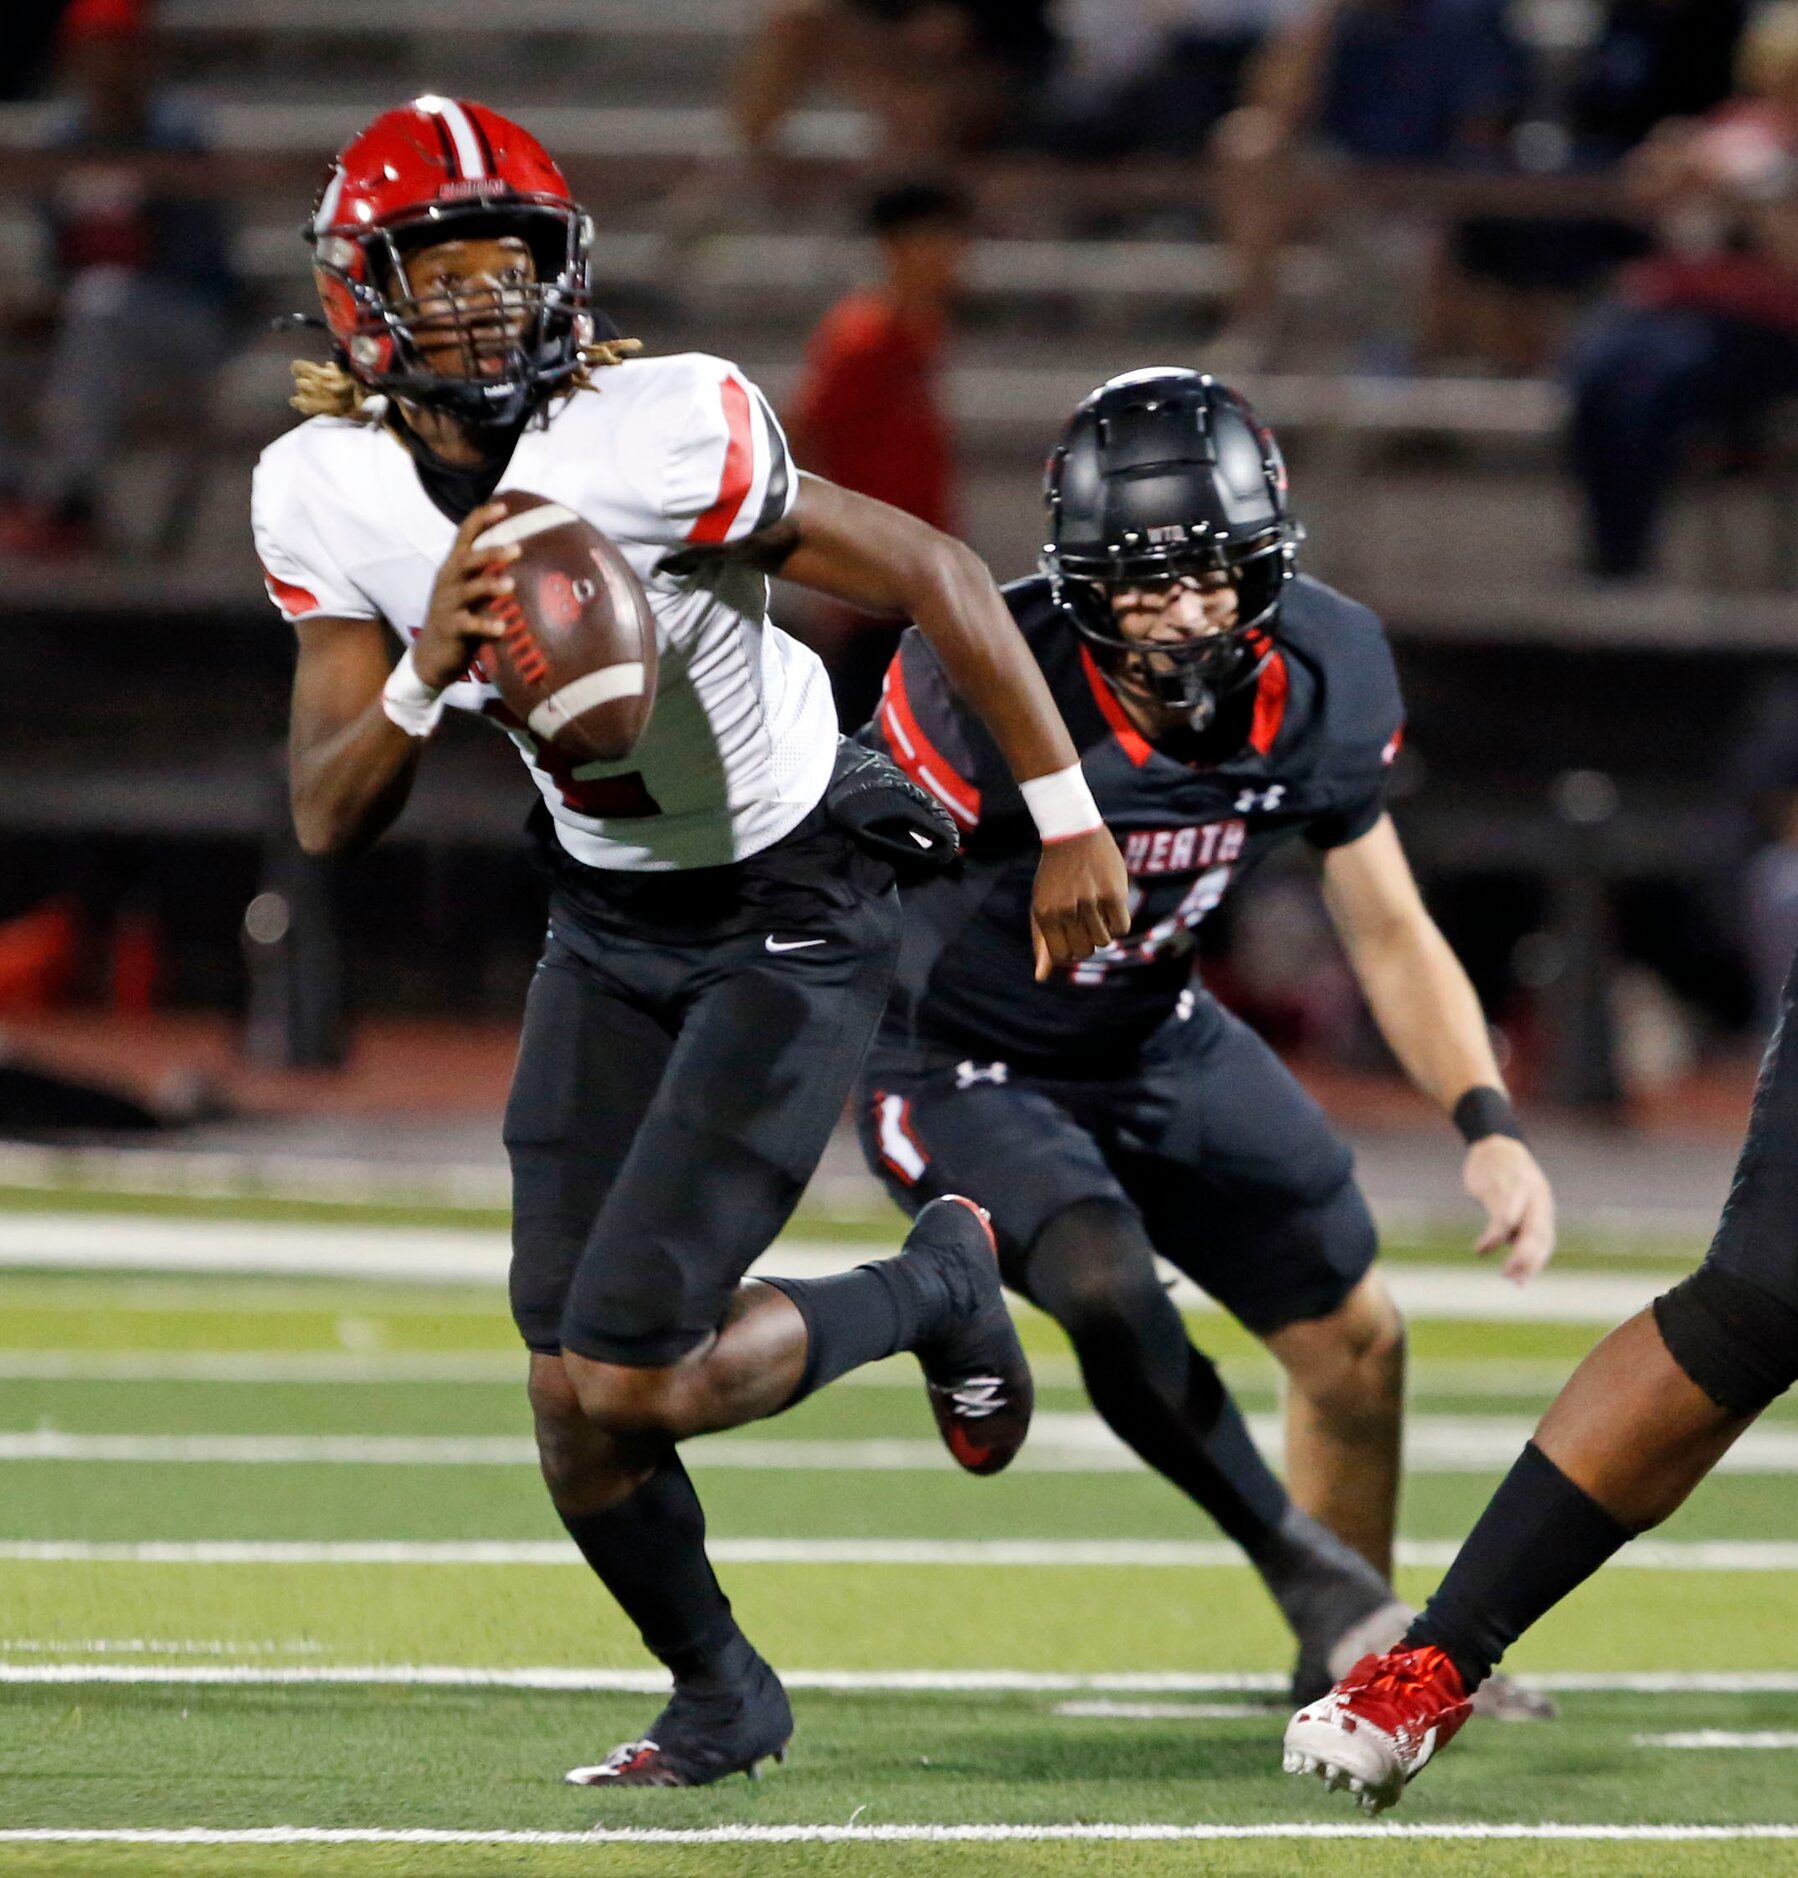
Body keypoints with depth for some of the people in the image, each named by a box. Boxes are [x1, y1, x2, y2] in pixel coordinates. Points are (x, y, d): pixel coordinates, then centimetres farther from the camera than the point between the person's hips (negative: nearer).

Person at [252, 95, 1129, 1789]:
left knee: (633, 1378, -14)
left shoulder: (653, 441, -28)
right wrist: (427, 673, -29)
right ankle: (718, 1697, 30)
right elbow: (329, 819, -8)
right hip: (608, 920, 5)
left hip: (792, 915, -5)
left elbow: (928, 575, -19)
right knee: (570, 1407, 2)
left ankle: (940, 1285, 15)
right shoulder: (330, 494, -10)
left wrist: (1066, 820, -14)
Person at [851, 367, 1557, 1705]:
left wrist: (1490, 1128, -17)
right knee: (1107, 1290, -31)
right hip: (959, 1064, -6)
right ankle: (1319, 1579, -9)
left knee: (1355, 1342, 11)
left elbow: (1391, 934, -5)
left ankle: (1355, 1660, 36)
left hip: (1155, 1041, 6)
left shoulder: (1323, 680, -16)